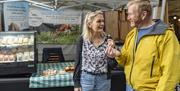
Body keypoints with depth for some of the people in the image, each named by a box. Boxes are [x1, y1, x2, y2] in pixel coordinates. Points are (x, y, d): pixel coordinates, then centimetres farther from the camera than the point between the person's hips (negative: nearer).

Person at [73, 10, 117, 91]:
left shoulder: (108, 39, -5)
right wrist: (76, 83, -2)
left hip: (103, 80, 1)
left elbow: (113, 65, -4)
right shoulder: (83, 40, -6)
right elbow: (78, 62, -1)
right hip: (86, 79, -1)